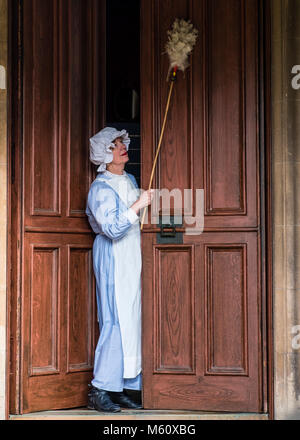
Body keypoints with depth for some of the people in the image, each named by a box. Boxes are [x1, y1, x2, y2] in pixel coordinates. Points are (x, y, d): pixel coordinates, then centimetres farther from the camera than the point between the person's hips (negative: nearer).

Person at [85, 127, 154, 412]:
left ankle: (122, 388, 11)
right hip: (113, 257, -8)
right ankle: (99, 391, -7)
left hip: (132, 255, 8)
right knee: (117, 321, -12)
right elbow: (113, 228, -22)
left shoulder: (130, 180, 15)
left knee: (131, 320, 5)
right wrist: (138, 205, -21)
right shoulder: (101, 187, -11)